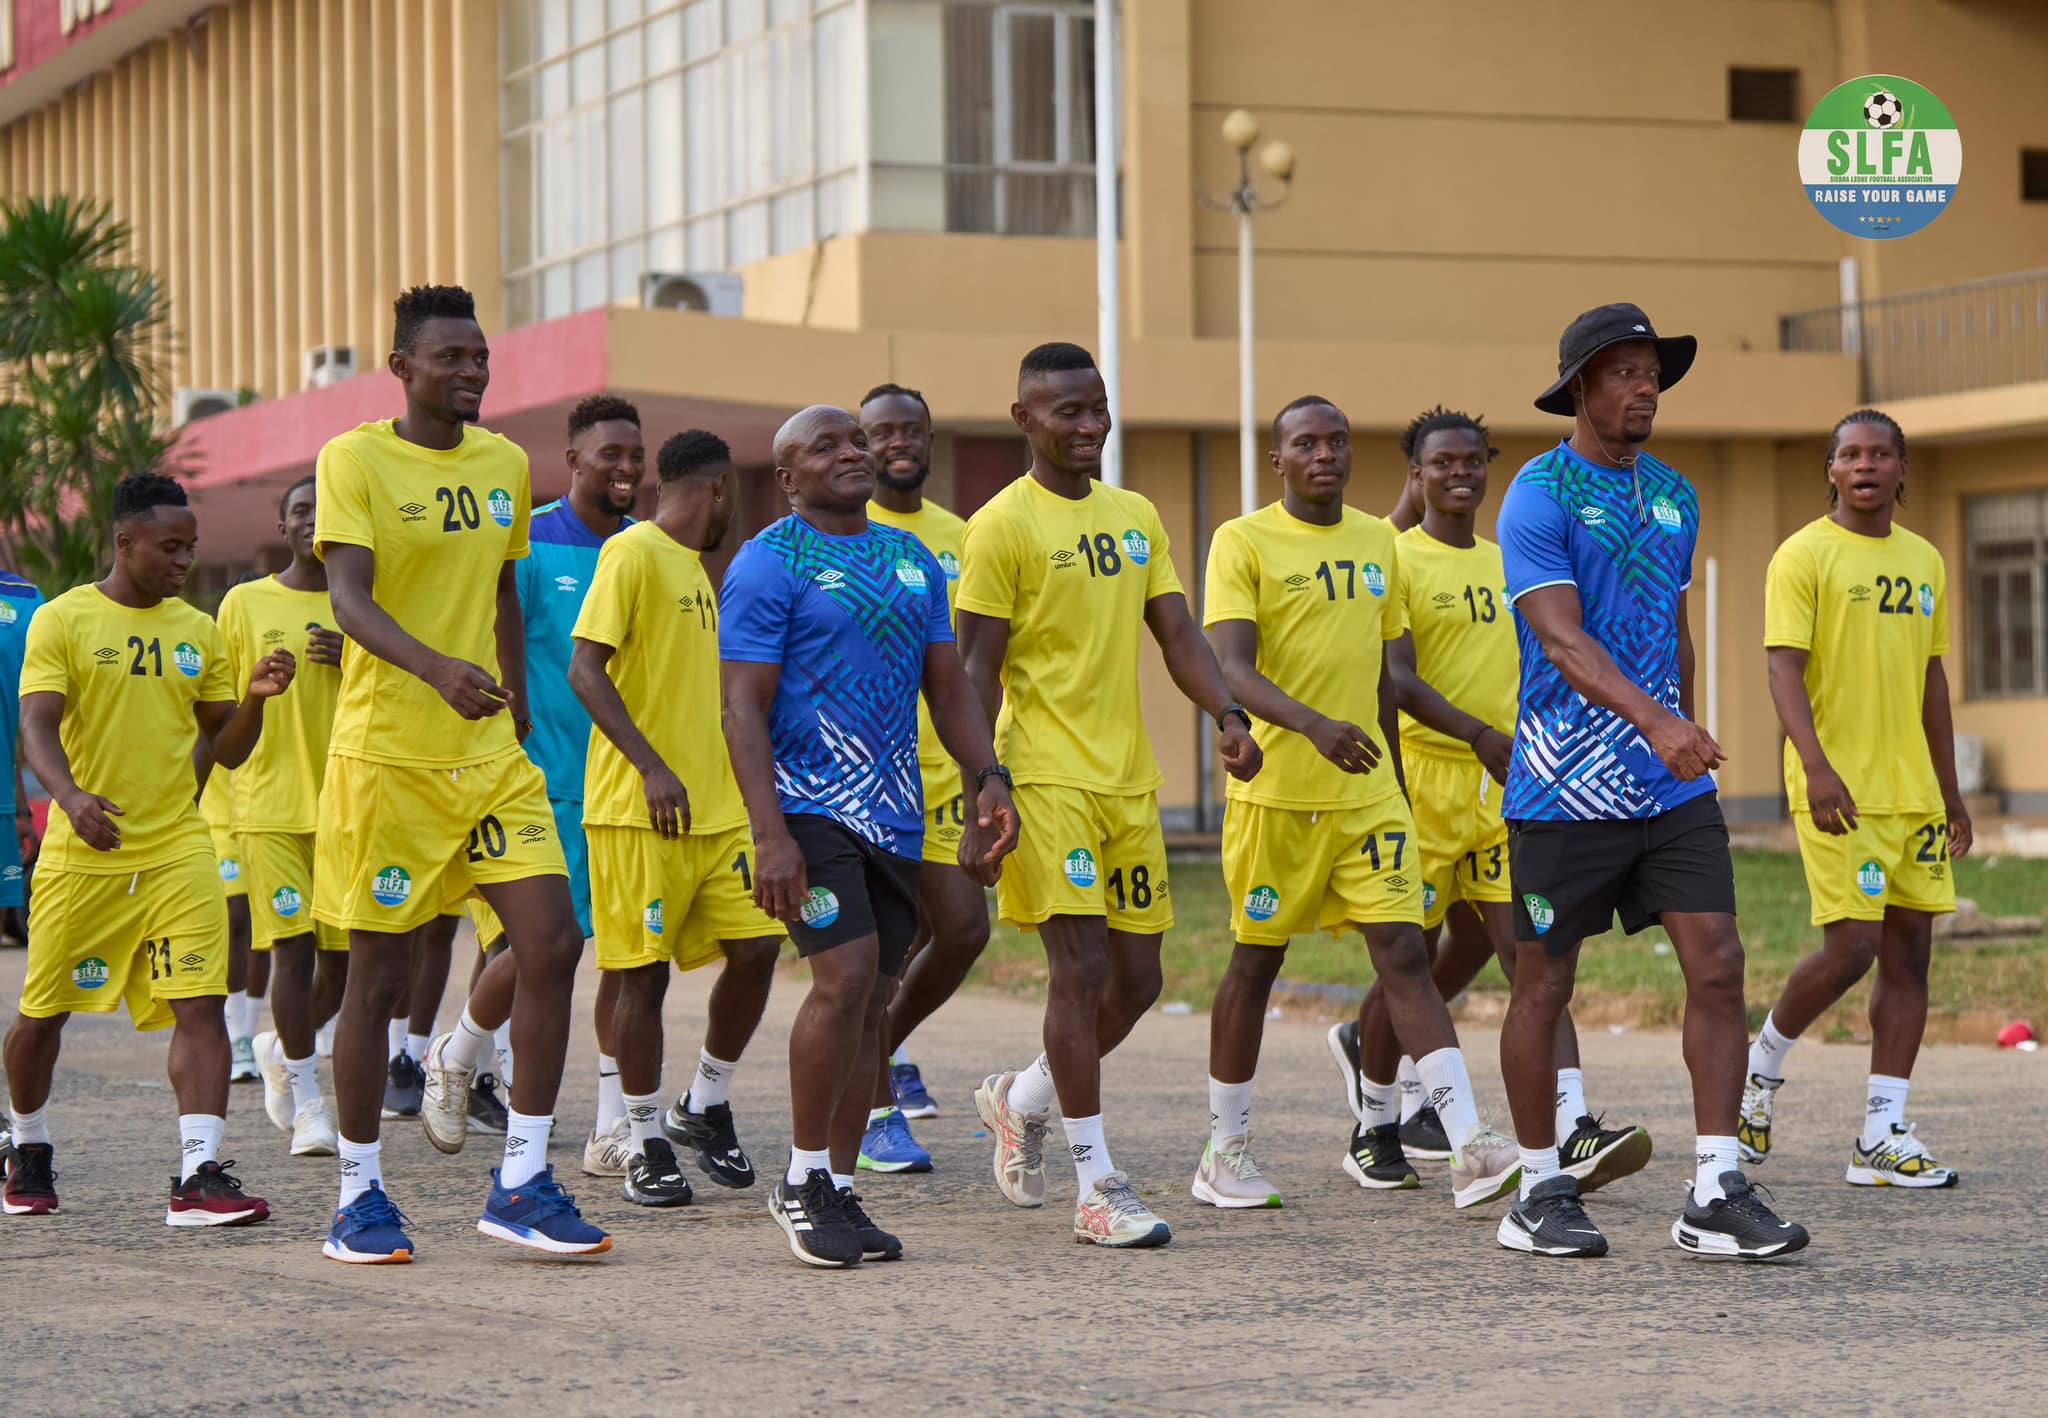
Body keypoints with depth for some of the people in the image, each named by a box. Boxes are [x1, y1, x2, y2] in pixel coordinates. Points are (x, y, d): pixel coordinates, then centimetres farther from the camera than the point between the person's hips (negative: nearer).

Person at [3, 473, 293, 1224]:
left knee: (201, 1004, -14)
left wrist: (255, 698, -8)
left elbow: (226, 750, 13)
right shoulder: (63, 620, -2)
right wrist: (72, 797, -32)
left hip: (178, 852, 3)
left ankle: (200, 1175, -18)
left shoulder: (198, 632, 10)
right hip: (81, 854, -2)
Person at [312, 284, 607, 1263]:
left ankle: (521, 1183, 1)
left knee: (552, 942, -7)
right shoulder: (354, 460, -7)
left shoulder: (504, 465, 11)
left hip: (491, 755, 5)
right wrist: (437, 668, -36)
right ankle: (360, 1193, 13)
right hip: (386, 753, -5)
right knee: (377, 971, 1)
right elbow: (349, 598, -19)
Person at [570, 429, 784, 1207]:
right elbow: (585, 669, -17)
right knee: (643, 971, -3)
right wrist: (651, 766, -23)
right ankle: (645, 1144, 6)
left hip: (717, 805, 8)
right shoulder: (633, 553, -8)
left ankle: (708, 1105, 16)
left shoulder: (693, 566, 20)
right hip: (637, 811, -8)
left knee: (755, 947, 0)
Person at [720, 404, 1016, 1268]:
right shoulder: (768, 565, -6)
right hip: (810, 806, -7)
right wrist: (771, 836, -20)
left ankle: (838, 1188, 13)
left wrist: (989, 781, 3)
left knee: (868, 995, 7)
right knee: (845, 975, -18)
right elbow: (743, 710, -11)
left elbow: (947, 687, 18)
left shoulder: (912, 559, 15)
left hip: (896, 810, 7)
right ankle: (801, 1181, -6)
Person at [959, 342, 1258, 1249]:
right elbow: (977, 670, -8)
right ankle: (1098, 1189, -7)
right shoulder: (1003, 525, -6)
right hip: (1047, 777, -7)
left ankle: (1022, 1099, 33)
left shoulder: (1136, 517, 14)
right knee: (1081, 966, -11)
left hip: (1129, 779, 7)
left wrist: (1227, 715, -5)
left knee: (1137, 978, 8)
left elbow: (1178, 635, 13)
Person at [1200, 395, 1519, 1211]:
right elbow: (1232, 668, -19)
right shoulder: (1243, 542, -7)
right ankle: (1224, 1155, 20)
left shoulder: (1377, 542, 11)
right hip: (1276, 791, -4)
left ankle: (1470, 1150, -14)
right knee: (1255, 962, 6)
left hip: (1368, 792, 4)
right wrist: (1313, 724, -34)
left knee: (1403, 953, -6)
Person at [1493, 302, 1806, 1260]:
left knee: (1717, 967, -5)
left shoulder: (1673, 495, 13)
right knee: (1544, 987, 4)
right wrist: (1657, 724, -35)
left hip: (1671, 787, 6)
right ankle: (1539, 1194, 16)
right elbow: (1562, 641, -22)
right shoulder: (1538, 497, -10)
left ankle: (1716, 1197, -4)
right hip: (1566, 788, -6)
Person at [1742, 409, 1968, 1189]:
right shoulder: (1804, 555, -5)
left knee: (1910, 950, 1)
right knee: (1852, 948, -13)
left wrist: (1950, 792, 18)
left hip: (1913, 794, 7)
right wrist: (1816, 767, -26)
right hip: (1838, 791, -7)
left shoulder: (1924, 560, 14)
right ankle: (1762, 1068, 13)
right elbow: (1784, 667, -13)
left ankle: (1883, 1137, 2)